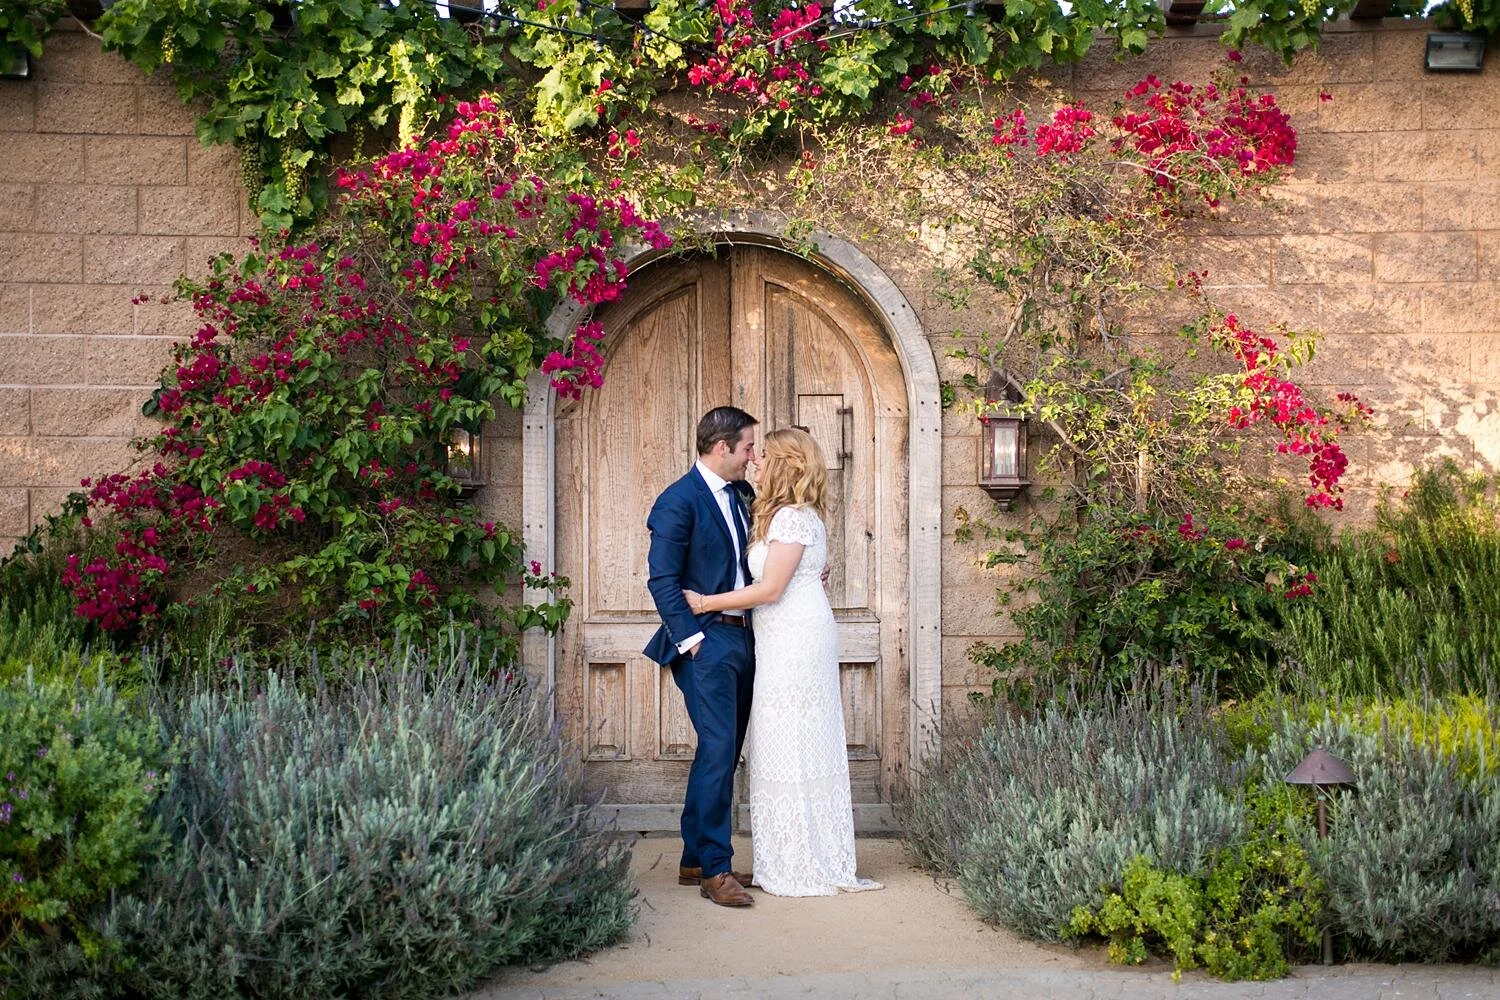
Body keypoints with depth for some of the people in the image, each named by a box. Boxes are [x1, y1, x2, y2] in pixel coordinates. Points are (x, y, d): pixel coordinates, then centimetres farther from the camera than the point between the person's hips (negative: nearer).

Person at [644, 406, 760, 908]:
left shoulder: (738, 494, 15)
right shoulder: (678, 500, -11)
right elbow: (663, 580, -13)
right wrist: (691, 638, -17)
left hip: (741, 637, 9)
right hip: (706, 642, -9)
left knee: (723, 753, 11)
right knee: (718, 750, -11)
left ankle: (695, 860, 19)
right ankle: (715, 868, -6)